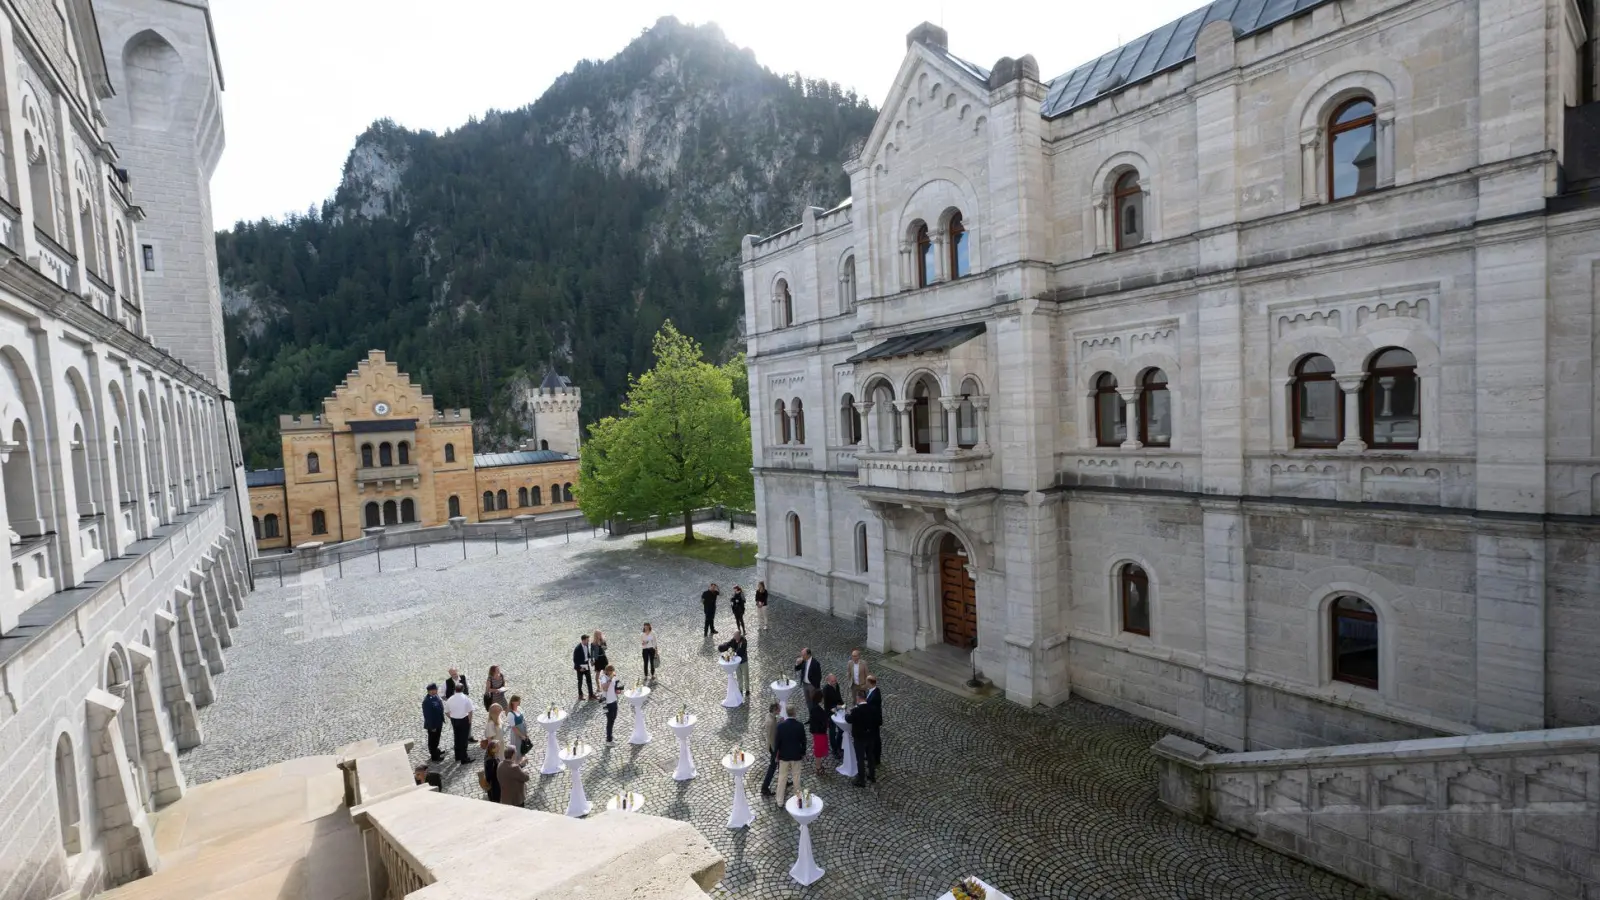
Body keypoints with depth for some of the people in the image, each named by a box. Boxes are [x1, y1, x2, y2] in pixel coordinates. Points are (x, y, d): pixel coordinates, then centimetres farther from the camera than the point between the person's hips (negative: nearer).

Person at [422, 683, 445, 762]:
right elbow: (428, 715, -26)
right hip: (432, 725, -8)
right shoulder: (427, 701, -31)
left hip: (438, 723, 8)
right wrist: (432, 727, -20)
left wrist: (442, 720, 16)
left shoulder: (435, 696, -4)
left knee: (436, 739, 26)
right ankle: (434, 757, 27)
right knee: (433, 740, 12)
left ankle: (435, 751, 46)